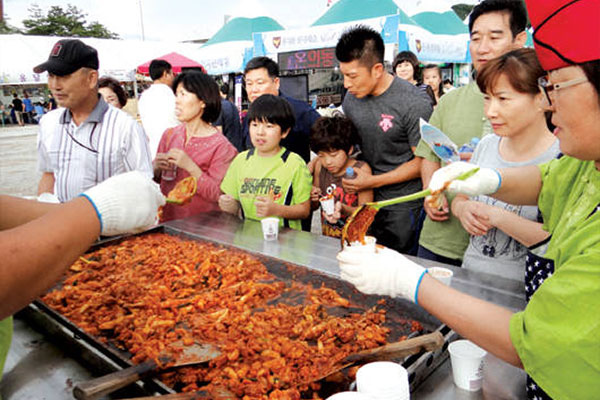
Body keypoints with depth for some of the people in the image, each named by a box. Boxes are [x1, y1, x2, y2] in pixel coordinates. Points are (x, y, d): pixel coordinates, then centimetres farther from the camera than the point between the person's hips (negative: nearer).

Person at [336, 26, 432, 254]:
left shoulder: (414, 104, -18)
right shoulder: (351, 98, 1)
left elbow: (423, 161, -14)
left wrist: (373, 182, -18)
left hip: (403, 205, -5)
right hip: (364, 199, 5)